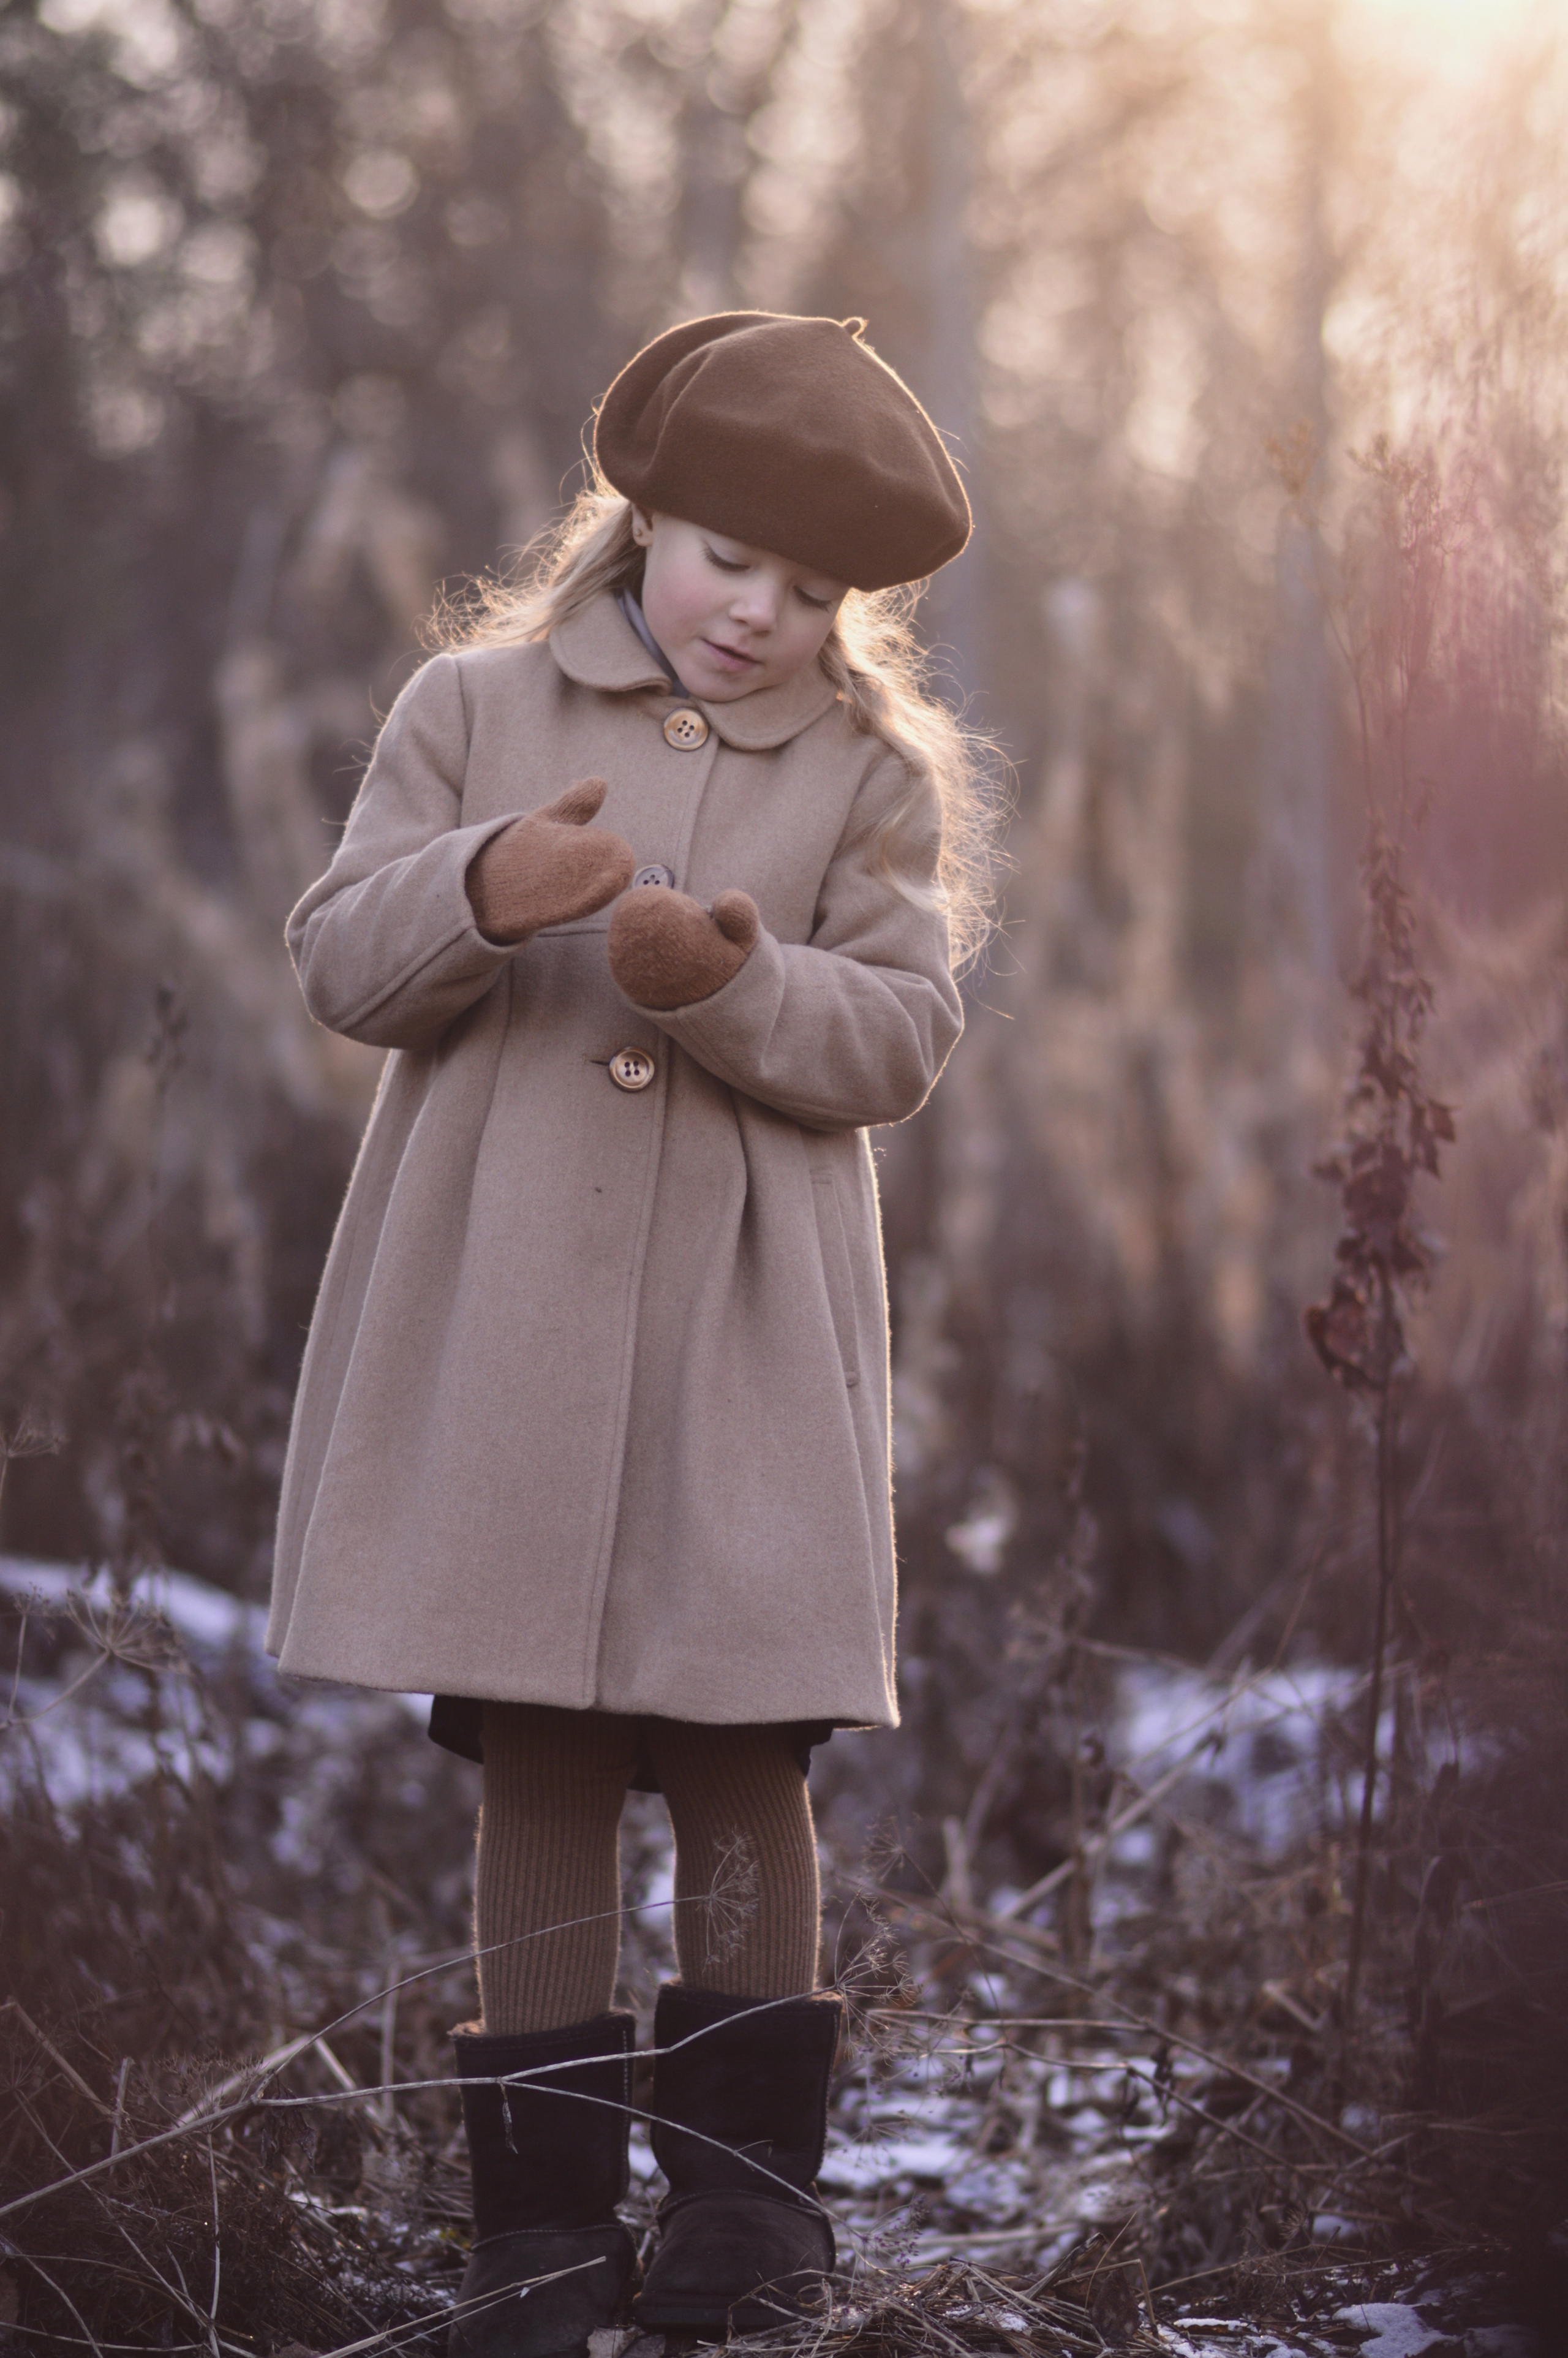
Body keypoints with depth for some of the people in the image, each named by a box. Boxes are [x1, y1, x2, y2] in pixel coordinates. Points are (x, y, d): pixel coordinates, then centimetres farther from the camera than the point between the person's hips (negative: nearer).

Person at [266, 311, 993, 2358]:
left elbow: (900, 1039, 0)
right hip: (502, 1327, 1)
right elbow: (339, 965, 5)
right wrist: (479, 893, -16)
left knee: (738, 1763, -1)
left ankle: (746, 2194, 11)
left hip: (743, 1342, 0)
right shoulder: (476, 707, 10)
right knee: (538, 1766, 2)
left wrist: (731, 984, -19)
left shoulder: (878, 773, 9)